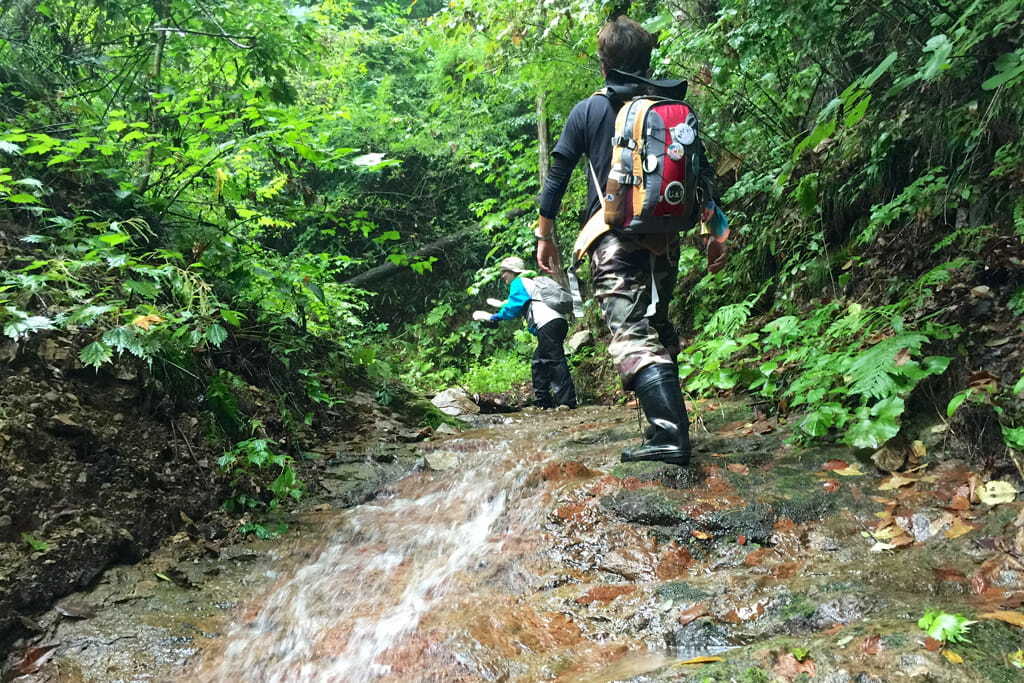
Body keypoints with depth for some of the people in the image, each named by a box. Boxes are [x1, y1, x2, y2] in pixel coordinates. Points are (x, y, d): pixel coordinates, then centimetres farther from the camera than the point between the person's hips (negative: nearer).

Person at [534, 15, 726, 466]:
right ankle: (668, 421, 22)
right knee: (659, 327, 20)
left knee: (633, 338, -12)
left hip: (614, 238, -4)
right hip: (664, 238, 5)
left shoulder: (588, 110, 4)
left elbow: (557, 176, 3)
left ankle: (670, 436, -25)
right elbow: (704, 176, 9)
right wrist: (715, 236, 14)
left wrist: (544, 235, 11)